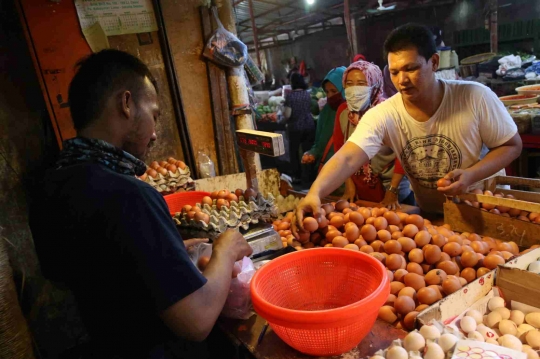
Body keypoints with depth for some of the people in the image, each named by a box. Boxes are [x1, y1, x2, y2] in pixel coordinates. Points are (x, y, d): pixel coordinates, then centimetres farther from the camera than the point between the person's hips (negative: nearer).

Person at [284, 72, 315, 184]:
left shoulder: (290, 96, -13)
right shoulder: (307, 94, 4)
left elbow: (287, 115, -16)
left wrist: (283, 111, 4)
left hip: (295, 127, -4)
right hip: (309, 126, 4)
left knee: (294, 152, 9)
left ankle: (297, 176, 10)